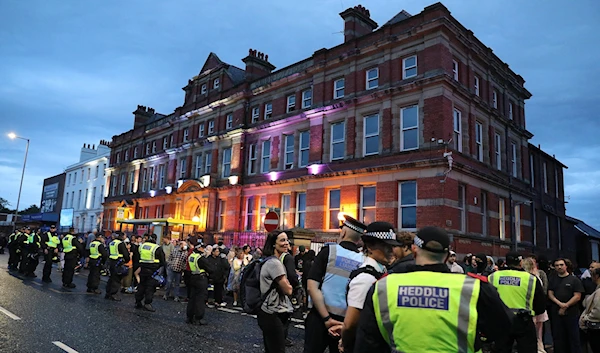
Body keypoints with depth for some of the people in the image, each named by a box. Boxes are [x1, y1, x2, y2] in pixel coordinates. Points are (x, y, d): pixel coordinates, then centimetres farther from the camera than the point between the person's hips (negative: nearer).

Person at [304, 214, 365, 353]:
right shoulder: (363, 261, -1)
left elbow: (312, 287, -11)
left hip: (320, 317, -2)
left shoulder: (329, 251, -5)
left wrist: (326, 318, -11)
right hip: (346, 321, 2)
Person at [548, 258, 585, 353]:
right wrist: (560, 304, -11)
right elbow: (550, 294, 6)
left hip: (571, 313, -3)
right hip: (556, 313, 3)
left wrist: (565, 306, -11)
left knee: (574, 338, 1)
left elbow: (577, 296, -6)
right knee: (558, 338, 7)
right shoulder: (552, 280, 12)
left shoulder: (574, 280, 1)